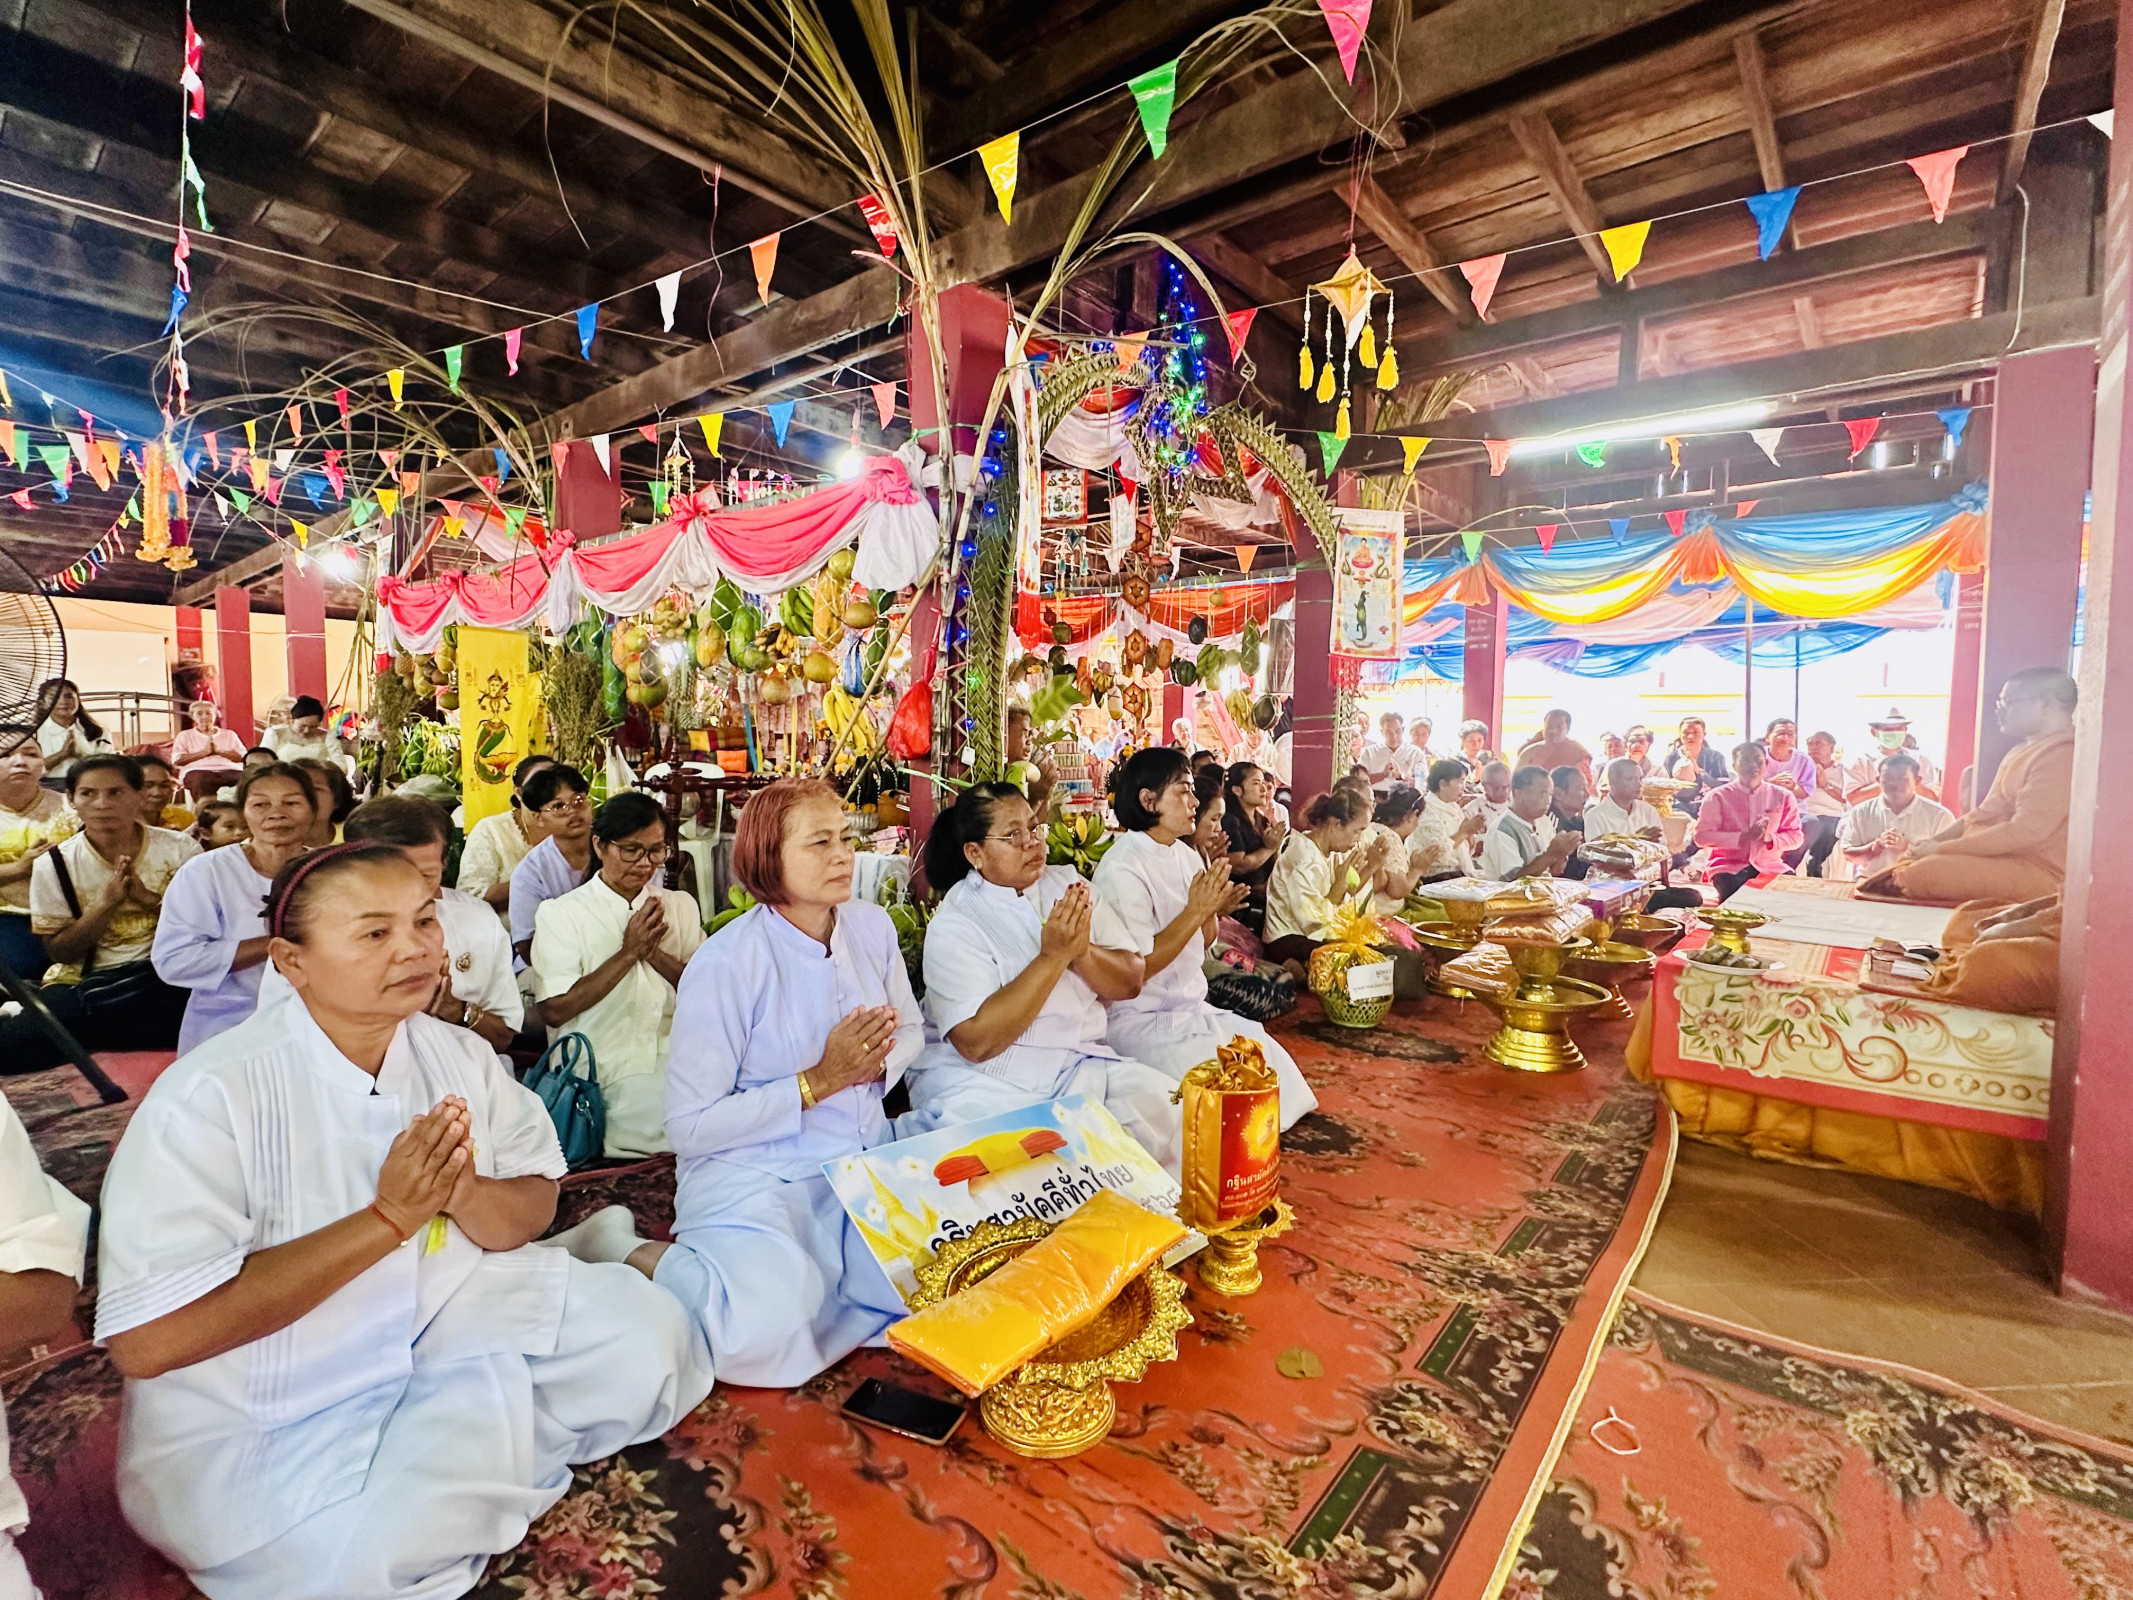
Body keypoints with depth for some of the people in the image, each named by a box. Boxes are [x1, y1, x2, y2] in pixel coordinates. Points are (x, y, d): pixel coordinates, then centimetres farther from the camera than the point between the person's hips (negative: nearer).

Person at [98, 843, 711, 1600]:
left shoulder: (460, 1054, -6)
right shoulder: (211, 1093, -21)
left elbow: (532, 1214, -2)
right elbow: (145, 1340, -24)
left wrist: (465, 1194, -25)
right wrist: (387, 1218, -30)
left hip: (447, 1322, 4)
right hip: (268, 1422, -4)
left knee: (646, 1333, -10)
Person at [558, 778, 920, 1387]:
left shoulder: (871, 926, 2)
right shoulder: (727, 963, -15)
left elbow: (910, 1028, 18)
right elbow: (690, 1127, -13)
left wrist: (878, 1062, -6)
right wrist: (817, 1082, -17)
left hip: (864, 1156, 6)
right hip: (752, 1171, -5)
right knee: (768, 1327, -31)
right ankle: (628, 1253, 1)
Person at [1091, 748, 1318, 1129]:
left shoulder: (1184, 854, 7)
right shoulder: (1121, 869, -20)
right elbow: (1135, 970, -21)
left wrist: (1213, 910, -8)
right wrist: (1195, 911, -23)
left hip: (1192, 1008, 8)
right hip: (1142, 1022, -8)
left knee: (1272, 1060, -6)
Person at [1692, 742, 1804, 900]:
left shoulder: (1783, 797, 10)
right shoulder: (1717, 797, 0)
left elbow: (1796, 836, 8)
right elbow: (1702, 836, -7)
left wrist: (1770, 838, -14)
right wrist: (1744, 837, -18)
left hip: (1770, 866, 3)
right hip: (1729, 867, -3)